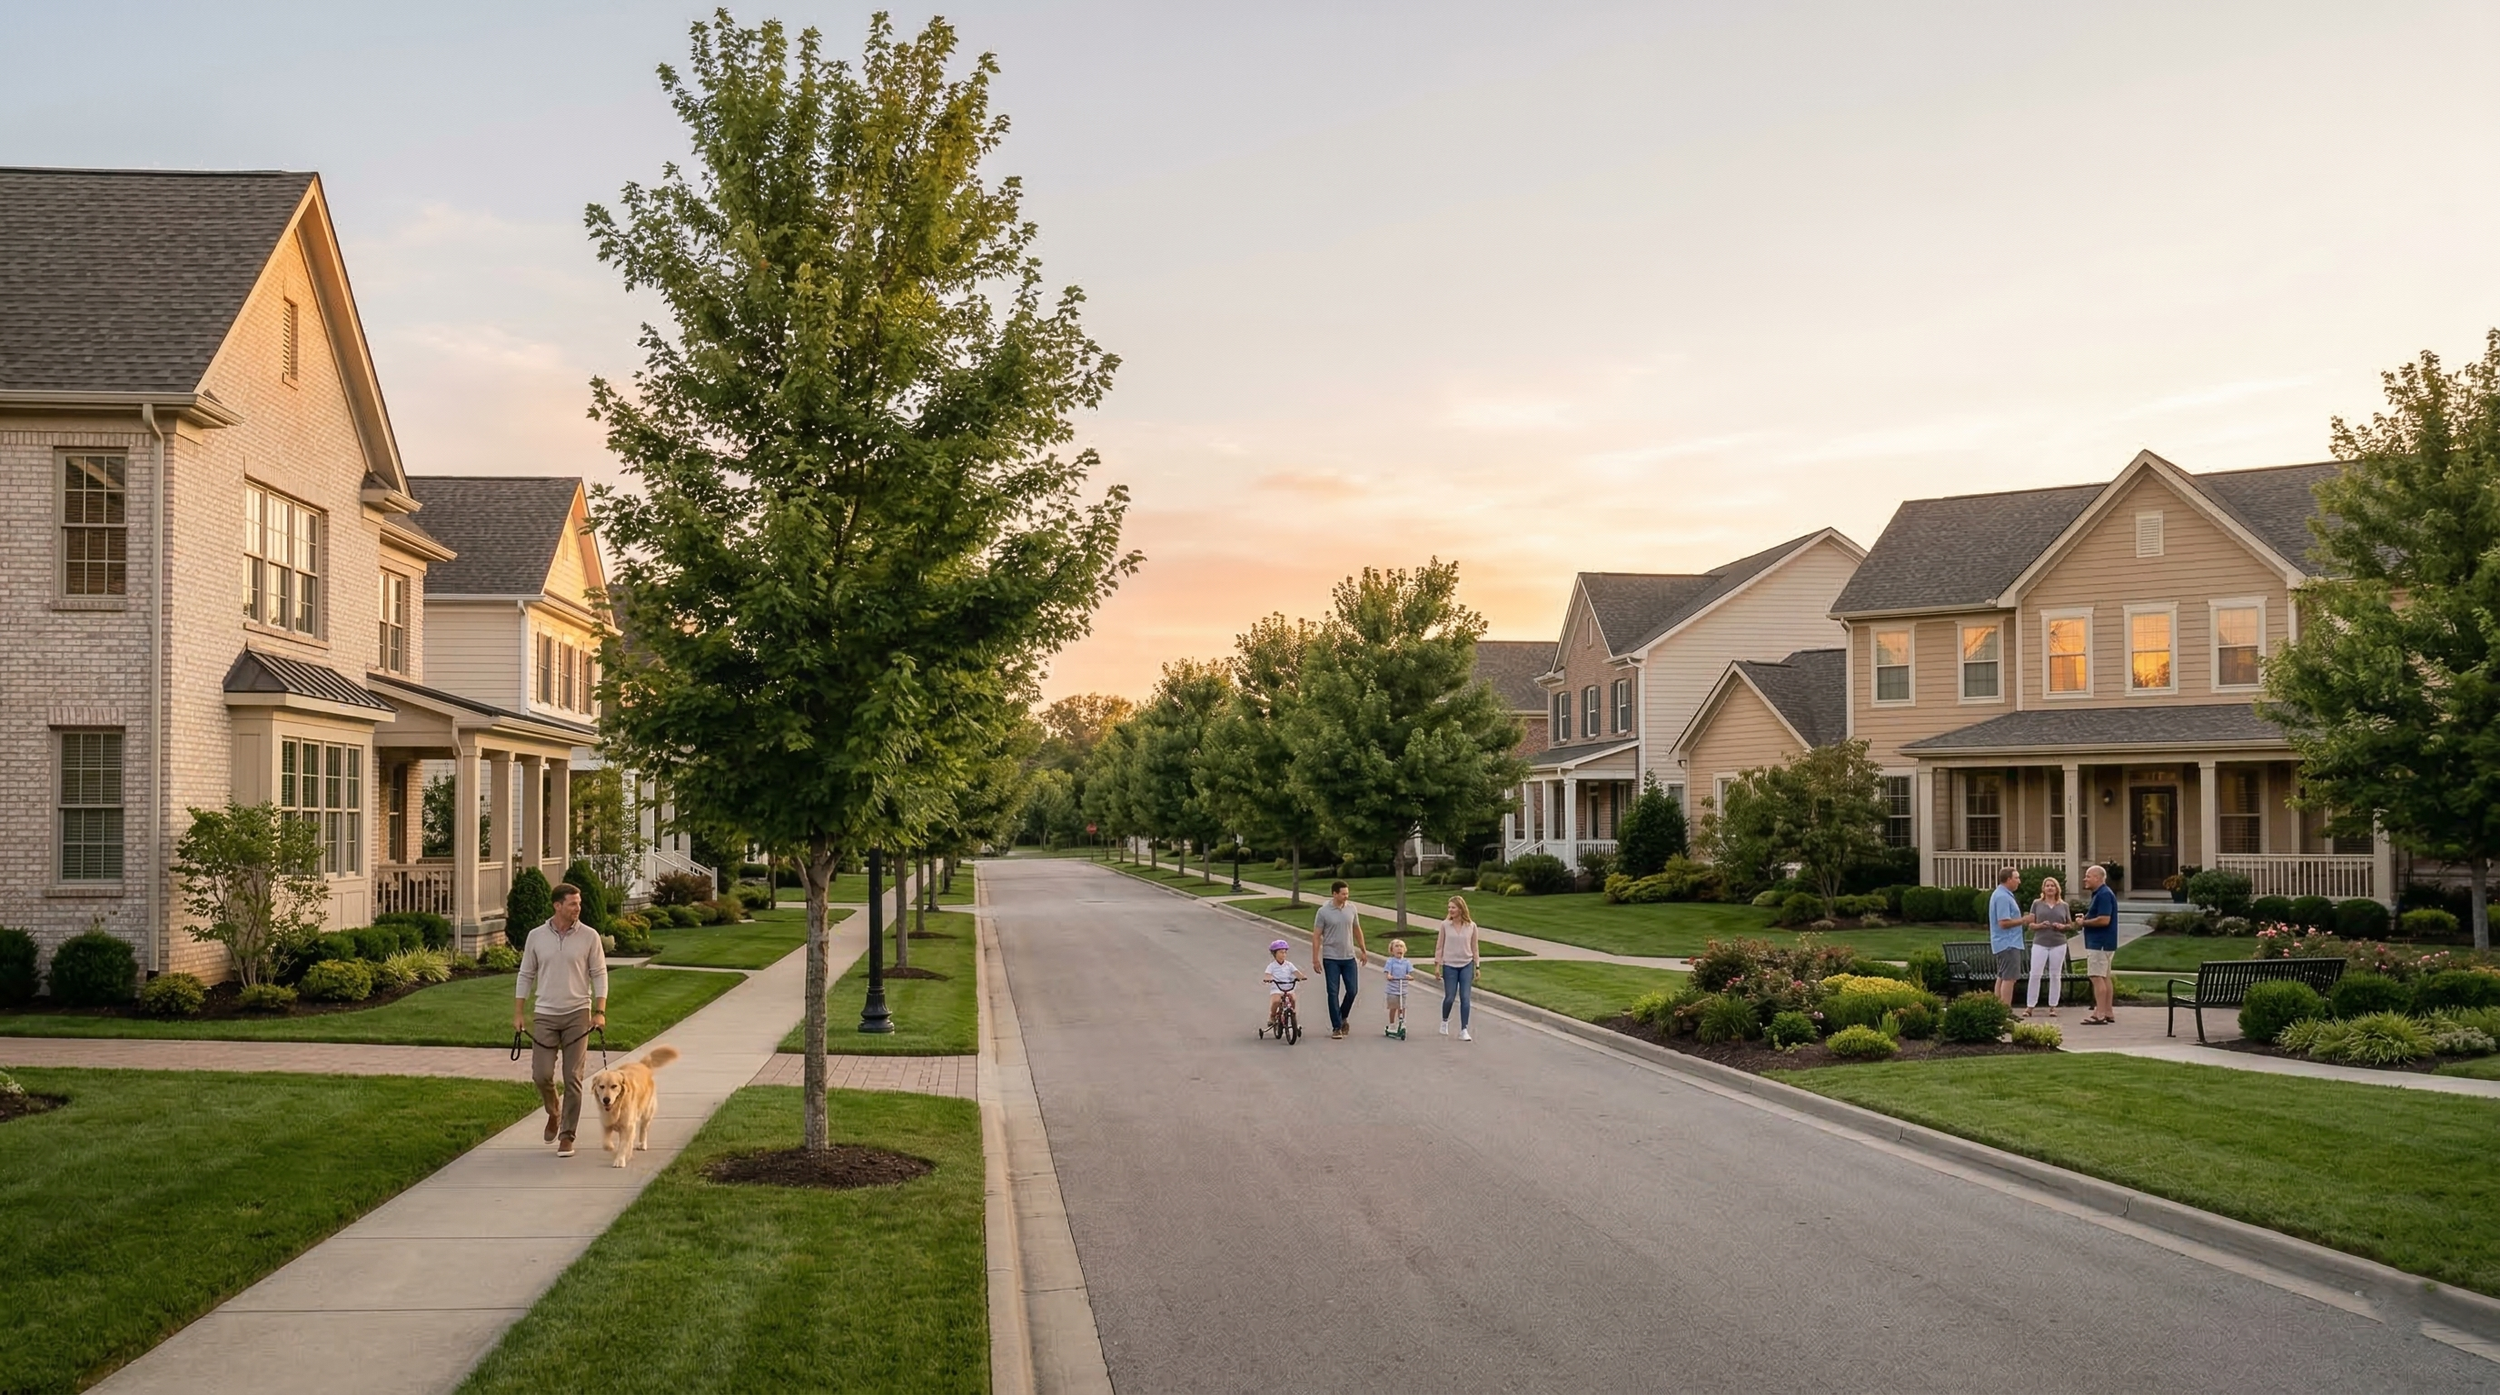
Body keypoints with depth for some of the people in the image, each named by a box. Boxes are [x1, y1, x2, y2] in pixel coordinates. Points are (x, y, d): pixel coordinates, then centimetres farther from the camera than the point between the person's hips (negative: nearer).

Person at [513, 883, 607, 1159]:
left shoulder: (589, 936, -2)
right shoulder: (536, 937, 2)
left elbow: (599, 975, 1)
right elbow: (525, 976, 8)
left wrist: (600, 1012, -8)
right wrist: (518, 1013, 3)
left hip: (578, 1014, -1)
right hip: (545, 1015, 1)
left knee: (573, 1079, -2)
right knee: (541, 1074, -3)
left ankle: (566, 1136, 7)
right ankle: (553, 1113, 28)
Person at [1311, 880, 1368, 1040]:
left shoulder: (1351, 908, 2)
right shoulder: (1324, 912, -9)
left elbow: (1357, 930, 14)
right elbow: (1316, 936, -6)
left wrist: (1362, 951, 17)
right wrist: (1315, 959, -9)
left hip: (1349, 957, 3)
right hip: (1331, 959, -3)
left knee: (1352, 991, 3)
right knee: (1333, 993, -2)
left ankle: (1343, 1017, 30)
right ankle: (1336, 1027, 5)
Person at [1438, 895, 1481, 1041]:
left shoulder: (1471, 926, -2)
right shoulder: (1445, 925, -3)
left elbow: (1474, 948, 6)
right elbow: (1439, 947, 2)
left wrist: (1477, 967, 6)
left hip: (1466, 965, 0)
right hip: (1449, 965, 0)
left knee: (1465, 998, -4)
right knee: (1449, 997, 2)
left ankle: (1464, 1030, 2)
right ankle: (1444, 1021, 31)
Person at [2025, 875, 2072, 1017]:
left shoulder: (2064, 906, 10)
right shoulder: (2037, 904, 7)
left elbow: (2070, 925, 14)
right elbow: (2030, 924, 6)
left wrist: (2062, 926, -8)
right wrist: (2040, 925, -14)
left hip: (2058, 944, 1)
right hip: (2040, 943, -1)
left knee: (2055, 975, 4)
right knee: (2035, 974, -6)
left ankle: (2053, 1006, 11)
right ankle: (2030, 1006, -2)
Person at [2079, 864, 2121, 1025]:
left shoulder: (2104, 895, -17)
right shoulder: (2100, 894, 17)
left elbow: (2104, 920, -24)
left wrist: (2084, 922, -12)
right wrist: (2085, 918, 8)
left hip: (2099, 944, -11)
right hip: (2101, 943, 11)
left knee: (2097, 978, -10)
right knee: (2104, 978, 12)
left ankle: (2100, 1014, -11)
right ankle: (2108, 1013, 16)